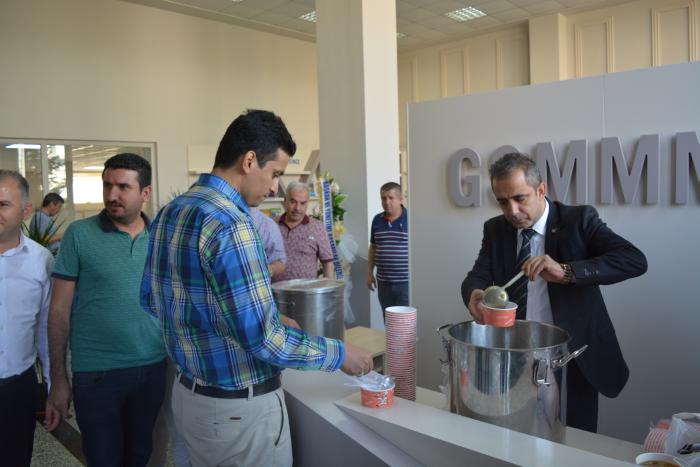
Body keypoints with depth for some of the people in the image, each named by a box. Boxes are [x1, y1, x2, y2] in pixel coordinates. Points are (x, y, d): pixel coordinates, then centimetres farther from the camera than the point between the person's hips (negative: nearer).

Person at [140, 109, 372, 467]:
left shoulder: (170, 213, 3)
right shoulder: (230, 226, -26)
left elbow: (151, 299, 13)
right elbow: (261, 340, -27)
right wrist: (340, 354, -11)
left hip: (188, 395, 9)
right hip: (241, 408, -9)